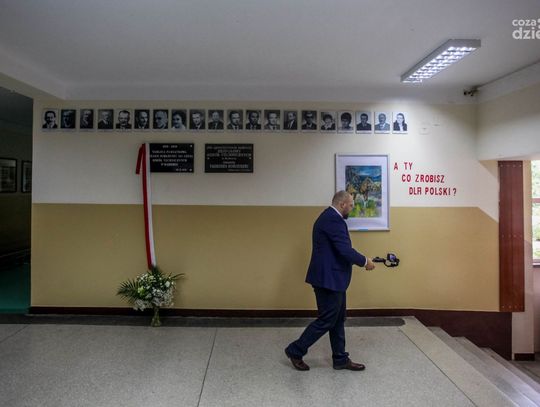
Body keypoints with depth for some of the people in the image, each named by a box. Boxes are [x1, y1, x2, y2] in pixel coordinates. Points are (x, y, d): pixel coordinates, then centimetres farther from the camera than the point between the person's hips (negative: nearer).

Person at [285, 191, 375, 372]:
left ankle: (340, 359, 27)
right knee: (326, 320, 1)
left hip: (331, 278, 11)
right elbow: (345, 250, -24)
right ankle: (296, 351, 14)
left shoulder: (328, 217, 15)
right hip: (329, 279, -11)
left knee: (338, 320, 16)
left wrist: (359, 260, 14)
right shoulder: (334, 219, -19)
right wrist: (364, 261, -8)